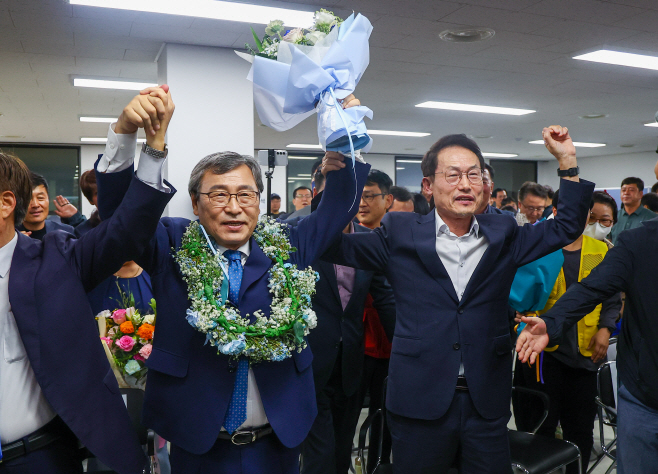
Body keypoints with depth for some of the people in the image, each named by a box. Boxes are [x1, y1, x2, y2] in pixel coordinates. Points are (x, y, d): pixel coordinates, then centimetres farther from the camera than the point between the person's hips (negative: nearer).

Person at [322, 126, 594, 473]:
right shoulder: (399, 235, -2)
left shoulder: (502, 236, 6)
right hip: (420, 402, -2)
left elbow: (567, 227, 12)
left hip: (487, 404, 3)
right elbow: (332, 244, -4)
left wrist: (567, 161, 4)